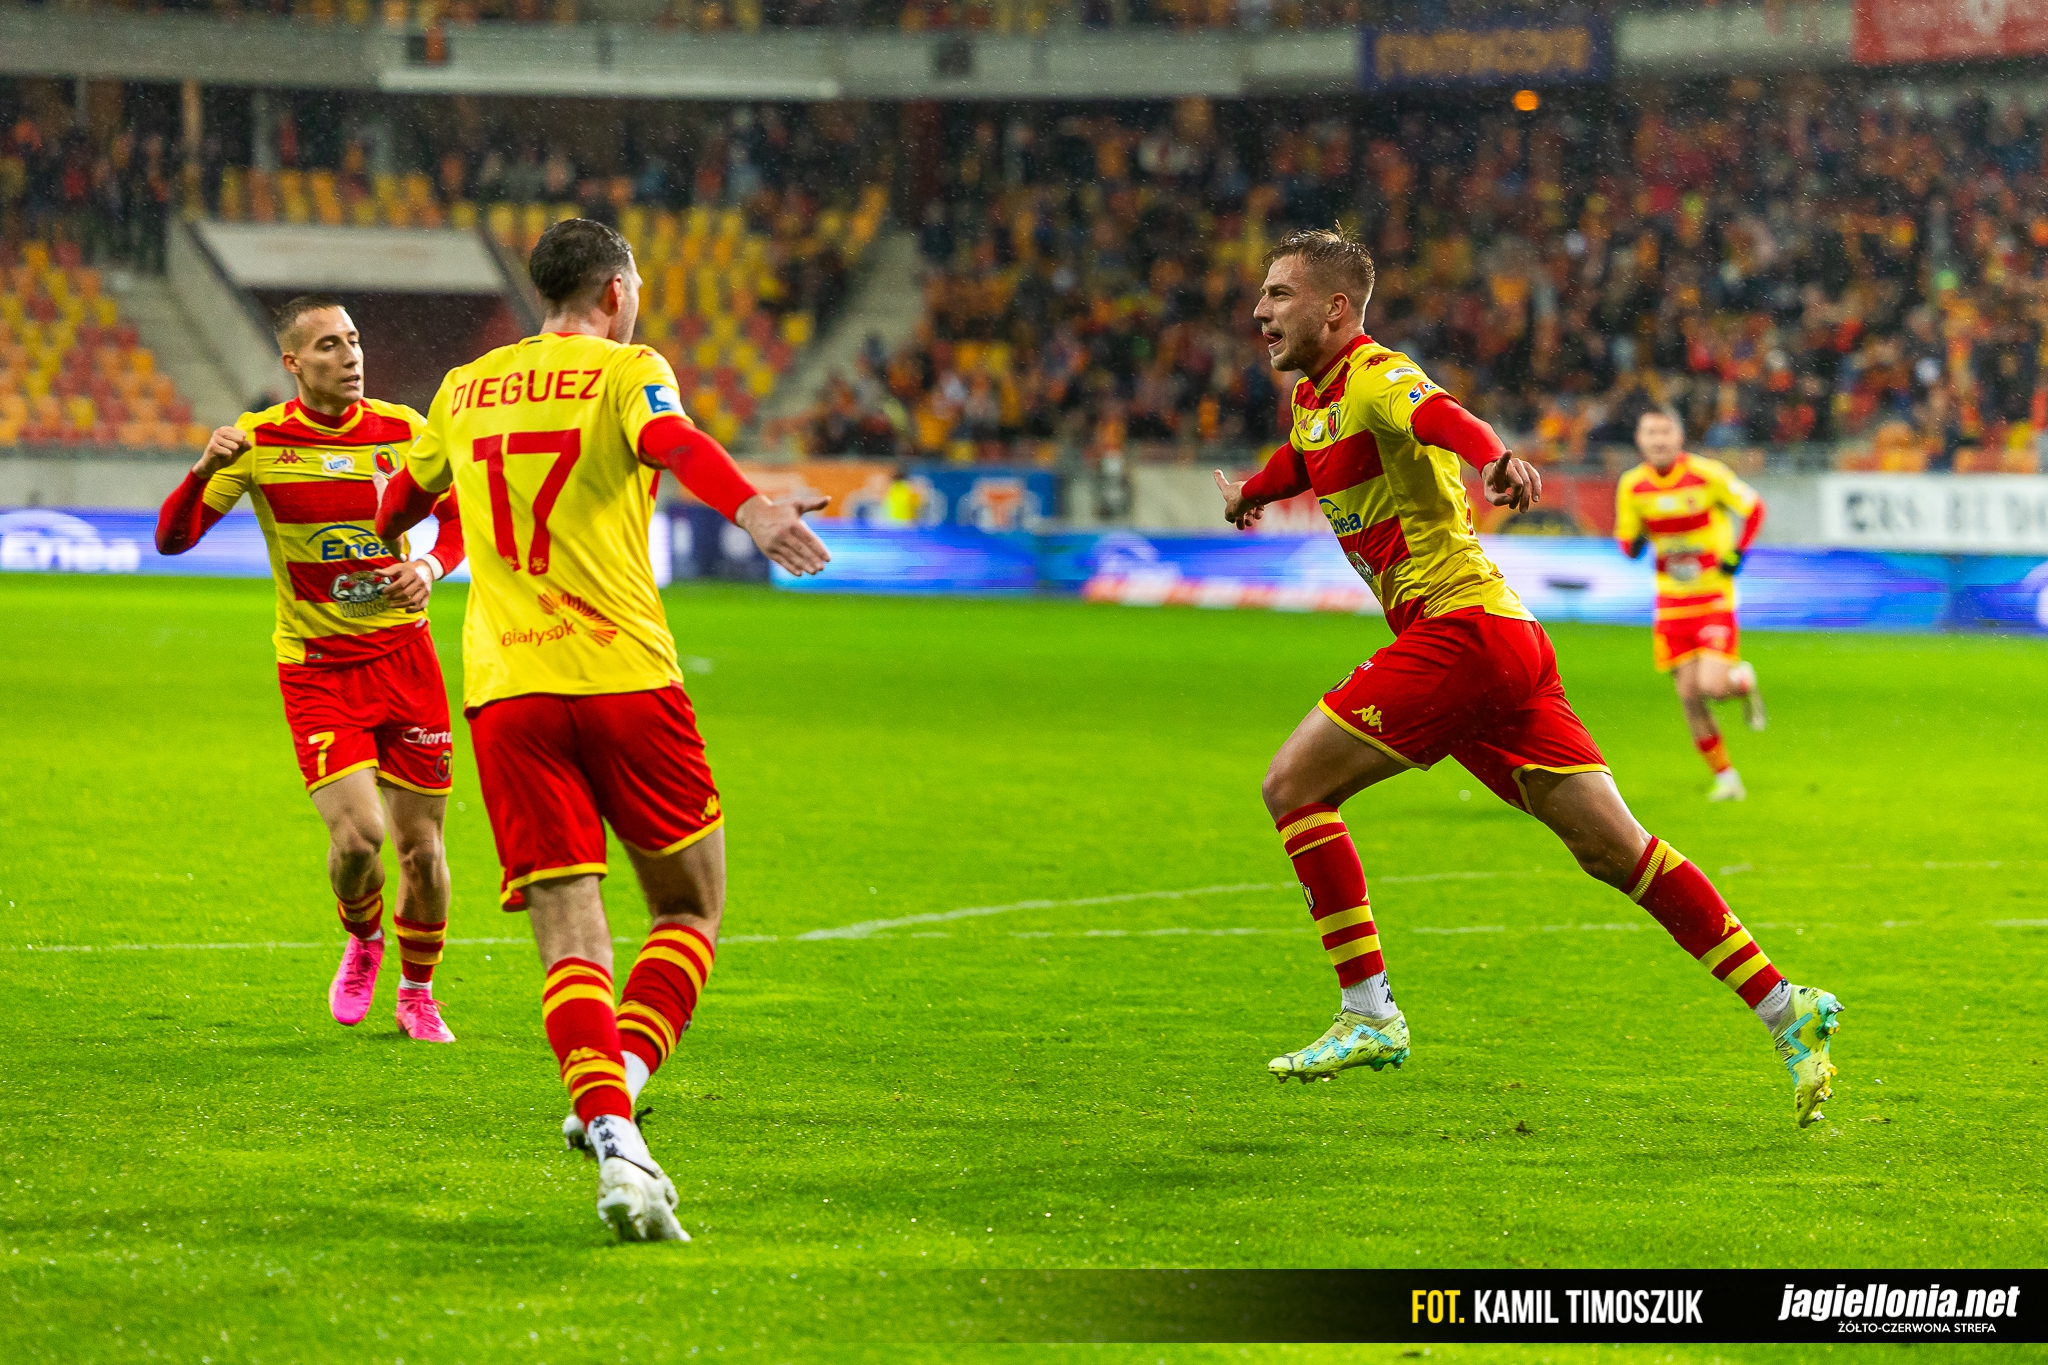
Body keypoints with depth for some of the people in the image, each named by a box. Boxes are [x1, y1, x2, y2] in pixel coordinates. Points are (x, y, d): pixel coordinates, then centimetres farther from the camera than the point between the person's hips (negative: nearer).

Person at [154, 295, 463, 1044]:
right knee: (358, 833, -18)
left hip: (403, 653, 2)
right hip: (315, 667, -2)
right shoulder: (259, 441, -7)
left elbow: (460, 516, 12)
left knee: (420, 843, 2)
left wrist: (431, 567, -10)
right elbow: (172, 538, -7)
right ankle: (362, 940, 17)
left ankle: (417, 992, 27)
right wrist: (205, 469, -26)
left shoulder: (401, 430, -2)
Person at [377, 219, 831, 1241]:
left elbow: (406, 494, 38)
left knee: (569, 933, -2)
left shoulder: (466, 389, 18)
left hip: (505, 691, 4)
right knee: (689, 906, 13)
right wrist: (749, 508, -40)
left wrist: (389, 544, 62)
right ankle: (622, 1077, -9)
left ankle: (610, 1131, -23)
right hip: (624, 676, -3)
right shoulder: (626, 371, 3)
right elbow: (672, 443, -21)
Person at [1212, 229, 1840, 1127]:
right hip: (1494, 646, 9)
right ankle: (1785, 1010, 3)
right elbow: (1301, 457, 45)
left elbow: (1438, 416, -35)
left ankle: (1369, 1015, -7)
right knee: (1611, 846, 5)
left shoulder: (1376, 378, -10)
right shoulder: (1315, 398, 19)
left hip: (1457, 627, -9)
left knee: (1293, 785, -9)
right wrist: (1250, 492, 62)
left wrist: (1494, 458, -55)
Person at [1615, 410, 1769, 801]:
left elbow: (1754, 507, 1)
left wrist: (1736, 555, -7)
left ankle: (1743, 681, 19)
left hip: (1713, 596, -3)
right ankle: (1725, 778, 13)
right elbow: (1627, 541, 8)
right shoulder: (1632, 486, -2)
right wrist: (1634, 544, -15)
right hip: (1671, 603, 3)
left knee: (1713, 686, -18)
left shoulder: (1707, 473, -11)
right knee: (1689, 697, -2)